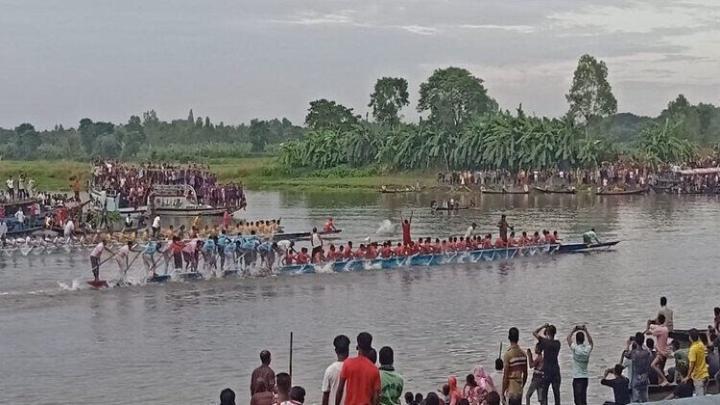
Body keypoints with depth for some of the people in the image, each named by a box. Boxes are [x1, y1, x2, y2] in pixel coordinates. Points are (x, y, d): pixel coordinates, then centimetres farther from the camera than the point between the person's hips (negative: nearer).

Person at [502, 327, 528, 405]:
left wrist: (503, 393, -7)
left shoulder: (508, 354, -14)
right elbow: (525, 374, 11)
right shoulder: (523, 354, 4)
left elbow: (505, 376, -14)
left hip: (511, 390, -6)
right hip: (519, 390, 6)